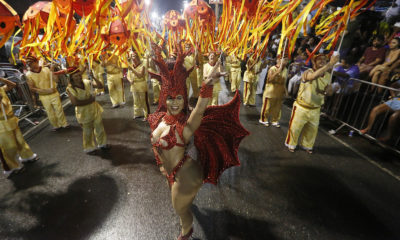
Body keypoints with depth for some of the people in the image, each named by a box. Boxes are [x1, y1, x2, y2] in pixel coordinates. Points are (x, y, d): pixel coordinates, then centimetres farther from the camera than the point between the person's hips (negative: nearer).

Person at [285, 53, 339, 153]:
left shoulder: (328, 76, 2)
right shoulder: (308, 72, -19)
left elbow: (330, 92, 9)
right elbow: (314, 76, -44)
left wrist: (328, 90, -15)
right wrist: (331, 63, -45)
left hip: (315, 109, 6)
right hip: (301, 107, -5)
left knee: (312, 130, 19)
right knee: (295, 127, 7)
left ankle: (307, 145, 42)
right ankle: (291, 144, 31)